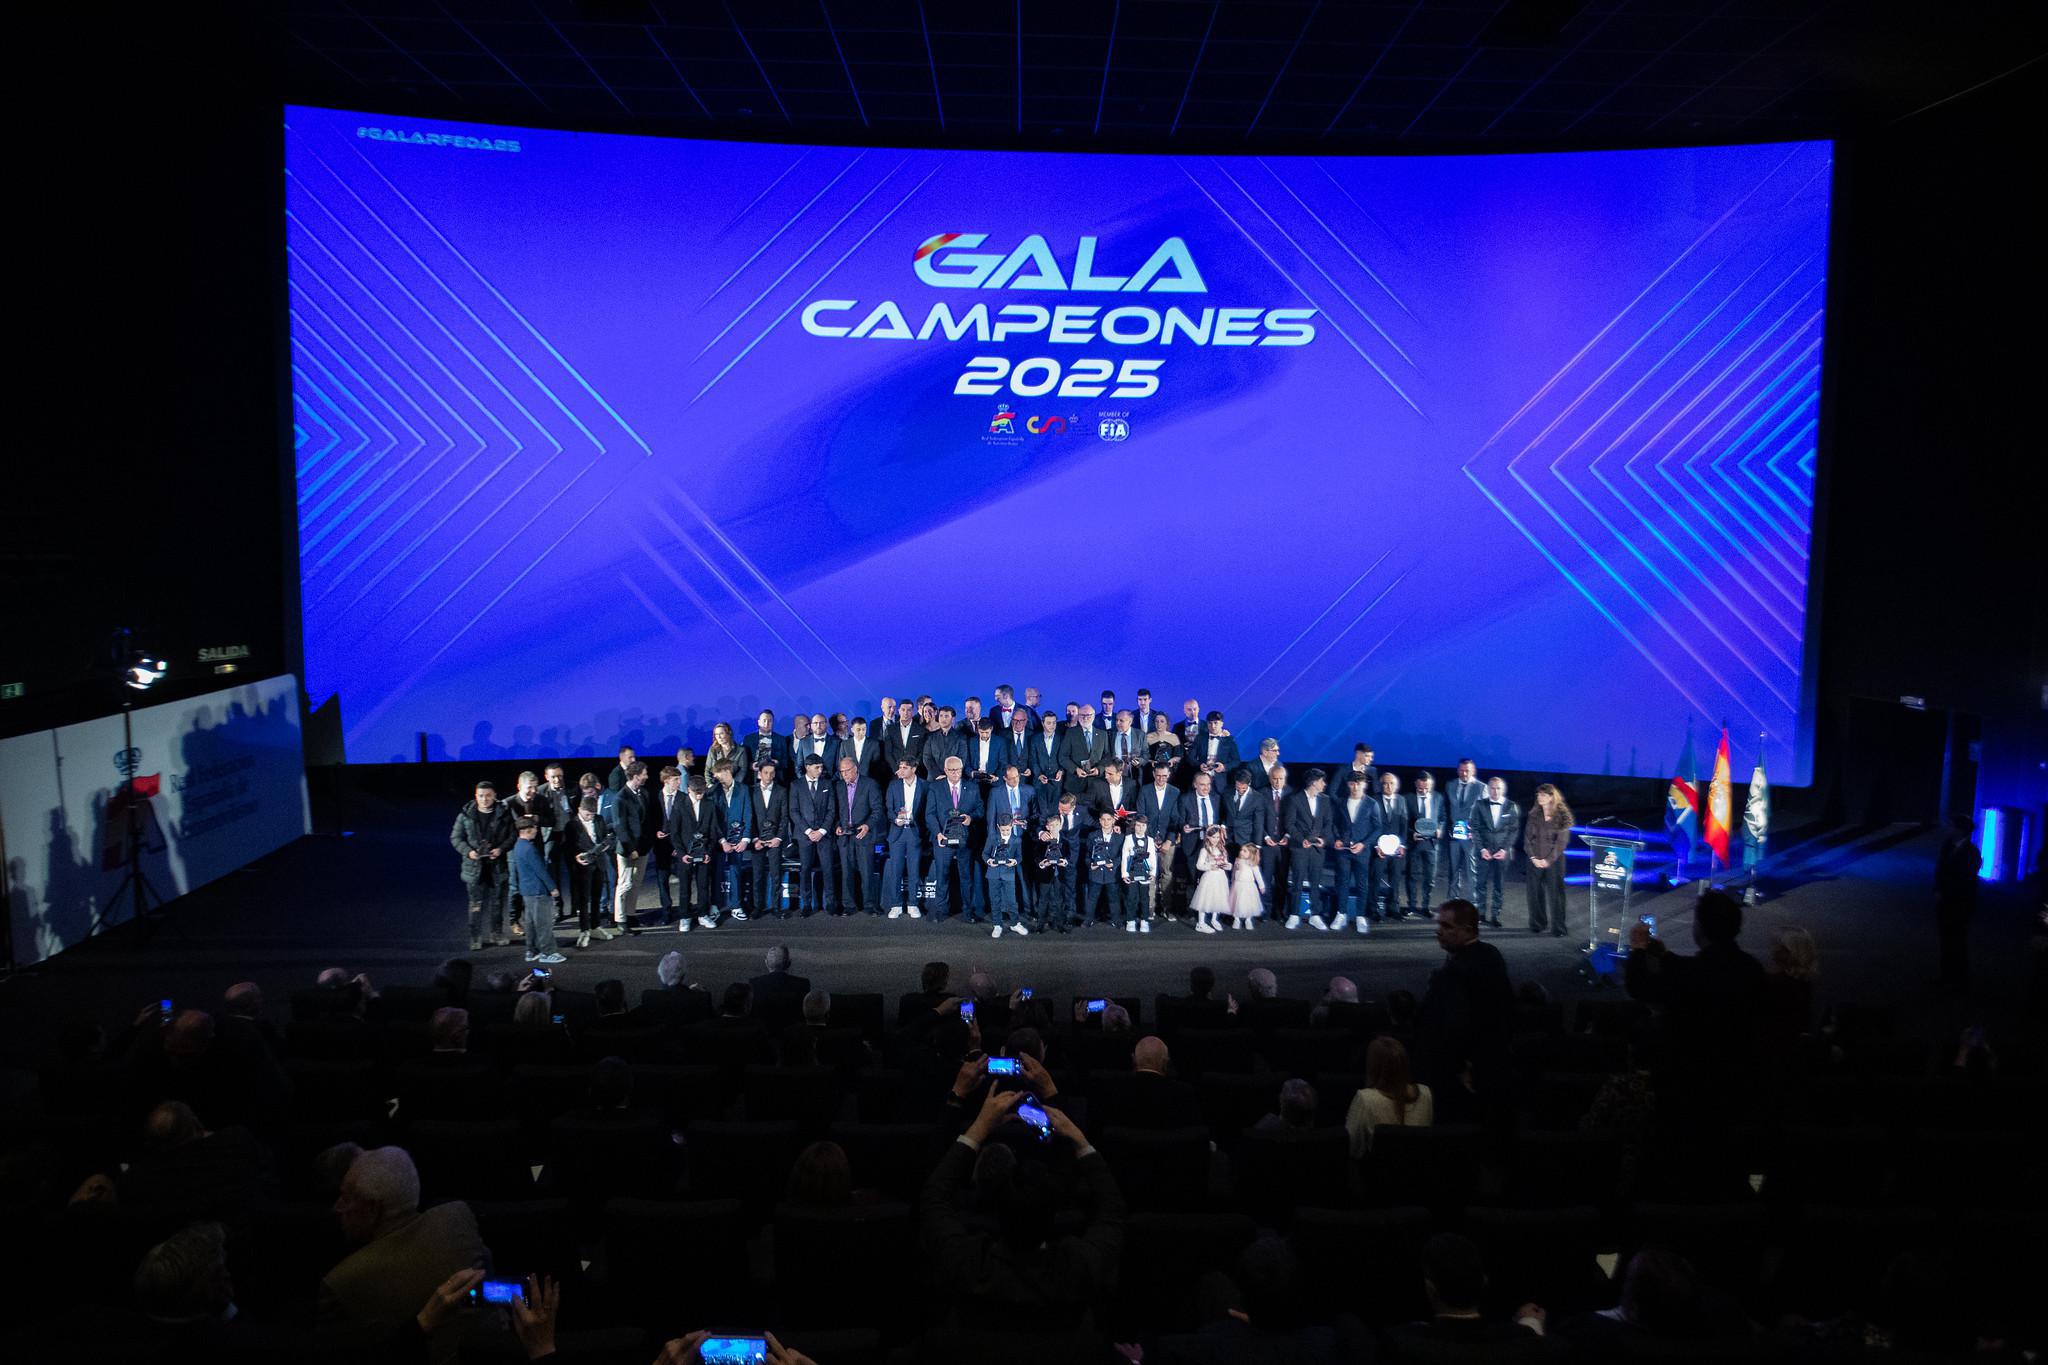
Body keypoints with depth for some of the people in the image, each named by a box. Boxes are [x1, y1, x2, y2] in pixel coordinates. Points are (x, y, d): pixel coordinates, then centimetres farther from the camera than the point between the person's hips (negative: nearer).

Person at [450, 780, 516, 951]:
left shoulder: (503, 814, -1)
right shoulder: (466, 814, -2)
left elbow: (513, 835, 2)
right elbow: (455, 837, 3)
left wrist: (501, 849, -14)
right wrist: (468, 851, -13)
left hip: (497, 865, 1)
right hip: (474, 865, -1)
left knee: (497, 901, 11)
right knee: (476, 903, 0)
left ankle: (496, 934, 25)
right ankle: (475, 937, 9)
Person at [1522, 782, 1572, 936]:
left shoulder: (1562, 816, -5)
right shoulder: (1534, 815, 7)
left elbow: (1562, 841, -8)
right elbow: (1527, 838, 5)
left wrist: (1548, 860, -12)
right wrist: (1533, 857, -7)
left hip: (1554, 860, -4)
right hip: (1535, 860, 4)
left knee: (1555, 893, -2)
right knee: (1535, 893, 6)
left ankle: (1557, 928, 5)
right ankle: (1537, 924, 19)